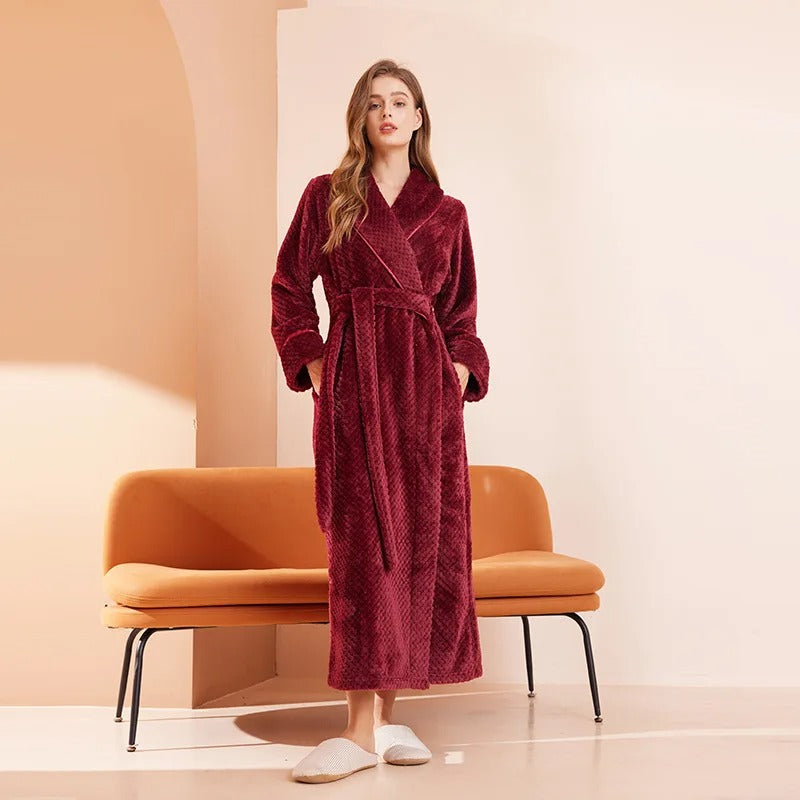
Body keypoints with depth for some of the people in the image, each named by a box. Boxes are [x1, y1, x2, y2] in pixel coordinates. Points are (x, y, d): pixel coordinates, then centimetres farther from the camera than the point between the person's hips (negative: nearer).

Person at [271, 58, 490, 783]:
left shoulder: (446, 213, 14)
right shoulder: (327, 196, 9)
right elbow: (289, 289, 8)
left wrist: (462, 368, 3)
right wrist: (310, 361, -3)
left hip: (427, 384, 3)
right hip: (354, 380, -3)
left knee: (423, 536, 1)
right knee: (363, 538, -8)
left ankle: (389, 715, 11)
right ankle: (363, 728, -7)